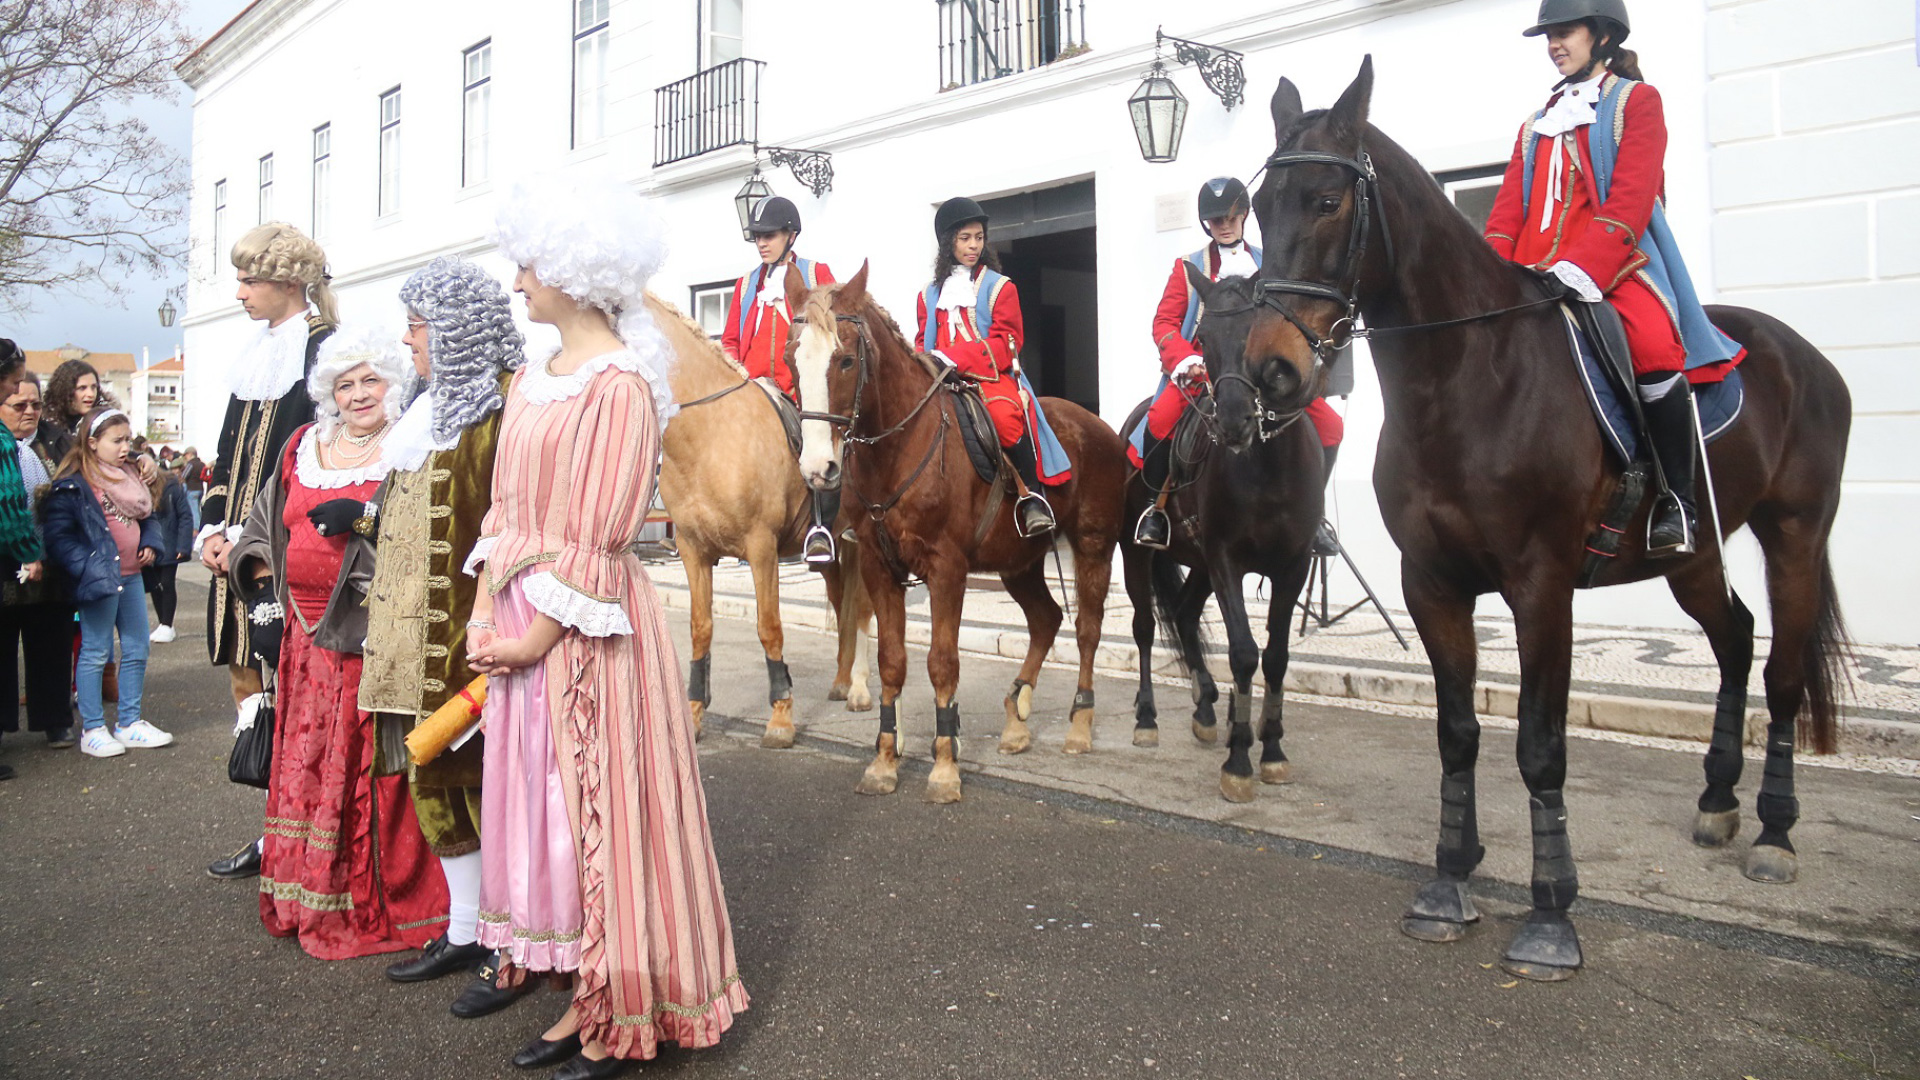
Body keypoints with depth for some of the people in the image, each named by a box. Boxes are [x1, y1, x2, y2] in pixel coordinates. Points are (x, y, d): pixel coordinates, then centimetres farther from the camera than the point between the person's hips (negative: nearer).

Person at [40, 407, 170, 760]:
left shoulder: (130, 474, 13)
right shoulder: (73, 483, -11)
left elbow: (147, 515, 22)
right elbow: (58, 534, -15)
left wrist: (150, 542, 4)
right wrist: (87, 567, -21)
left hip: (131, 575, 8)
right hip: (99, 579, -8)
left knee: (136, 650, 12)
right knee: (95, 652, 1)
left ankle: (130, 722, 23)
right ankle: (92, 729, 11)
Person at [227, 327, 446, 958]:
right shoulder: (303, 449, 16)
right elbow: (264, 526, 21)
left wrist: (363, 516, -22)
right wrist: (264, 596, 11)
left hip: (372, 631, -6)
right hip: (304, 629, 6)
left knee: (369, 766, -3)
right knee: (306, 762, 10)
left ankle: (371, 904, 8)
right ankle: (309, 899, 22)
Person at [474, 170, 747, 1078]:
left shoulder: (619, 383, -14)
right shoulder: (532, 377, 13)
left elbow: (602, 536, -17)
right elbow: (507, 505, 14)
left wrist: (540, 630, -16)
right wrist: (485, 605, 4)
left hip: (587, 628, -9)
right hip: (522, 623, 9)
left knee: (598, 810, 1)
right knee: (540, 809, 14)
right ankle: (586, 1001, 29)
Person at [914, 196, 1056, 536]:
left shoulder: (999, 287, 7)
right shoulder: (931, 295, 20)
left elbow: (1006, 342, -4)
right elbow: (924, 342, 20)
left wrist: (955, 357, -18)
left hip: (992, 377, -4)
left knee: (1006, 419, -35)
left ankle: (1032, 498, -22)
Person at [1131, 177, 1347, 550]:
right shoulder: (1189, 267, 9)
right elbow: (1164, 322, 2)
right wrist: (1185, 360, -16)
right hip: (1203, 367, -2)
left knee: (1329, 425, -11)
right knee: (1161, 419, -31)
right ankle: (1158, 506, -7)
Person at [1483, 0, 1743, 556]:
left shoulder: (1637, 101, 9)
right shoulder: (1535, 127, 25)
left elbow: (1631, 198, -6)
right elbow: (1508, 209, 15)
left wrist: (1584, 266, -22)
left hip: (1617, 266, -6)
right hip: (1533, 276, 6)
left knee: (1654, 349, -31)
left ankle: (1677, 500, -18)